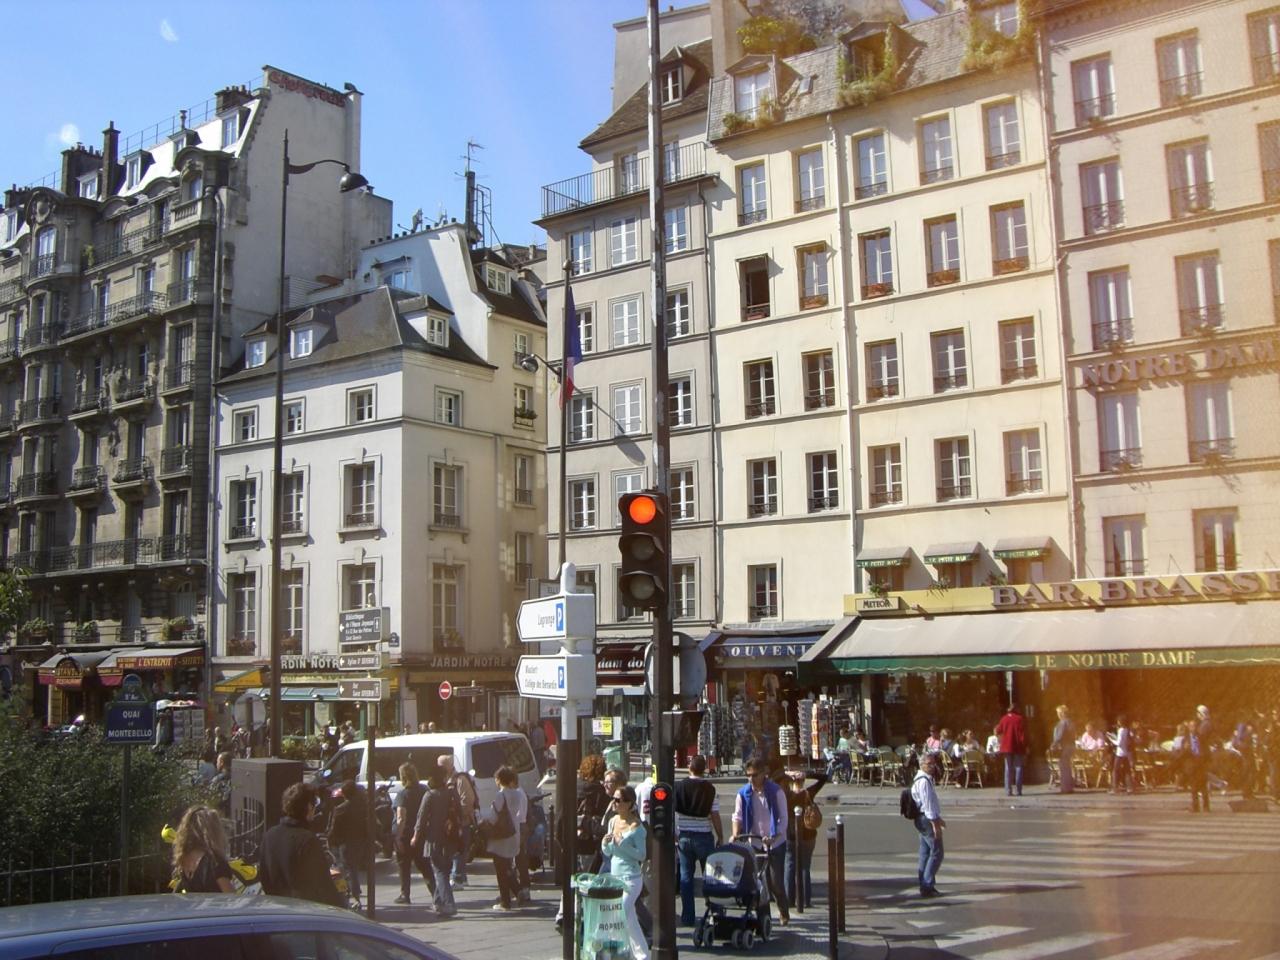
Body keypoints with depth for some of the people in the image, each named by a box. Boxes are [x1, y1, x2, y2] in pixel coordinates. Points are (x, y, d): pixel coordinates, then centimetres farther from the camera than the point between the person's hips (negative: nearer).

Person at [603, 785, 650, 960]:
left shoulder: (636, 827, -13)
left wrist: (622, 844, -22)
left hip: (631, 878, -8)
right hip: (615, 876, 8)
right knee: (630, 920, 14)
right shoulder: (613, 821, 7)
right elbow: (607, 853, 12)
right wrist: (605, 843, -9)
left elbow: (641, 855, -15)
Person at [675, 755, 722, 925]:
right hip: (704, 836, -2)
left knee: (685, 877, 8)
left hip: (684, 836, 2)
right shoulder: (710, 789, -9)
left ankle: (687, 916, 10)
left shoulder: (679, 787, -3)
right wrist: (720, 839, 2)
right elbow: (715, 816, -8)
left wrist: (674, 837, 7)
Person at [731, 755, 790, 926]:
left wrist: (773, 838, -23)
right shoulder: (743, 794, 0)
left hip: (776, 843, -3)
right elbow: (738, 817, 0)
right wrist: (736, 835, -19)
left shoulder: (776, 792, -8)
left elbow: (783, 819, -9)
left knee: (776, 880, -4)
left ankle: (784, 913, 16)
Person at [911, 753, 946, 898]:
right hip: (927, 820, -11)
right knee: (936, 853, -8)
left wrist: (938, 819, 27)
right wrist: (935, 824, -22)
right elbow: (927, 804, -22)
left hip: (924, 820, 11)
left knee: (926, 853, 12)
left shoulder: (924, 779, 16)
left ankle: (925, 885, 17)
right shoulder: (924, 781, -18)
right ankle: (927, 886, -8)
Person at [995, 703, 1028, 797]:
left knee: (1008, 769, 6)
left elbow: (998, 731, 7)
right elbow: (1023, 734, -8)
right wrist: (1025, 747, -2)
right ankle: (1019, 791, 0)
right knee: (1018, 768, 4)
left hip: (1007, 747, 2)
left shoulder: (1004, 719, 0)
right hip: (1018, 747, -2)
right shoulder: (1020, 719, -6)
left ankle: (1008, 791, 1)